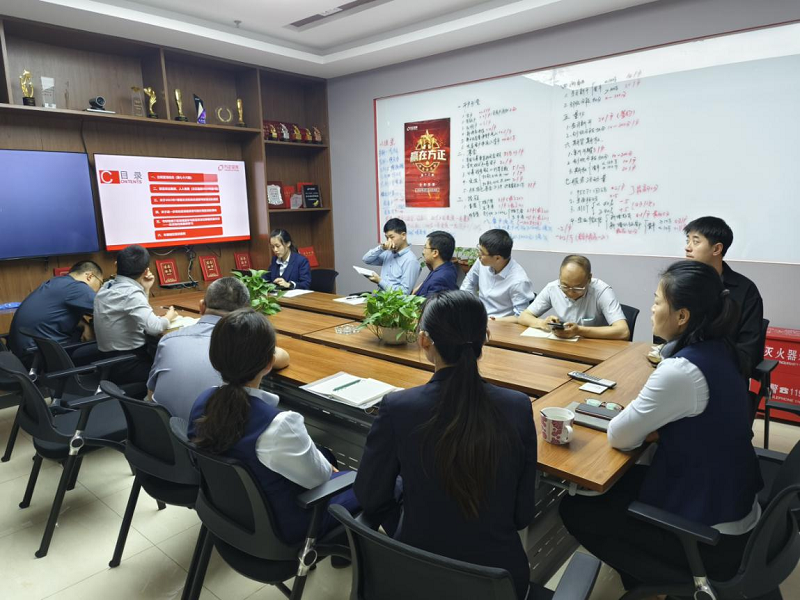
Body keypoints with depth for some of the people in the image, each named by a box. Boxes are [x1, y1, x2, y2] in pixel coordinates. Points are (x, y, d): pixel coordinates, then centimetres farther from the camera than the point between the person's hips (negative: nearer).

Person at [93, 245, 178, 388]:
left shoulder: (107, 287, 8)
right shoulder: (131, 293, -20)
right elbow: (154, 328, -31)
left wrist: (145, 289, 8)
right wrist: (168, 317, -11)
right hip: (127, 366, -8)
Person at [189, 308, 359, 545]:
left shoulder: (203, 401, -14)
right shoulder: (278, 425, -37)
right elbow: (318, 477, -19)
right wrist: (327, 466, 4)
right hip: (278, 525, -7)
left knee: (321, 454, 25)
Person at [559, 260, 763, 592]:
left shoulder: (682, 371, -31)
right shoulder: (718, 350, -3)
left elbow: (619, 436, -20)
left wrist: (642, 424, 0)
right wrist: (650, 426, -4)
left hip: (710, 533, -8)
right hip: (733, 506, 8)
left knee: (575, 509, 4)